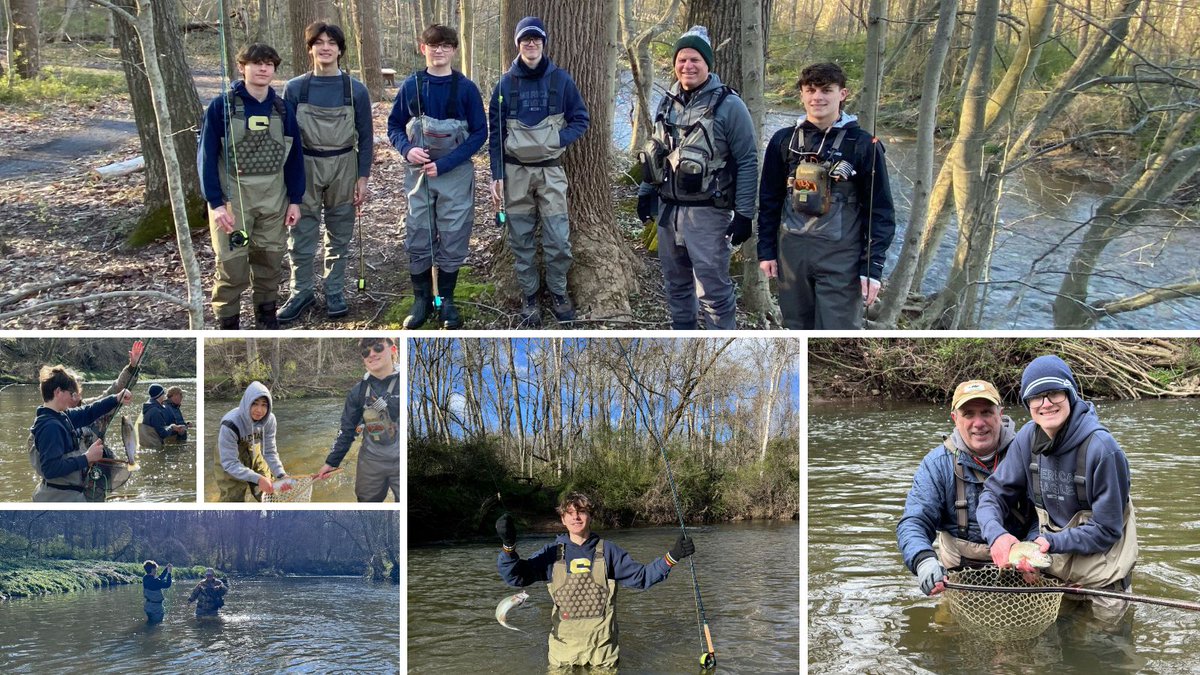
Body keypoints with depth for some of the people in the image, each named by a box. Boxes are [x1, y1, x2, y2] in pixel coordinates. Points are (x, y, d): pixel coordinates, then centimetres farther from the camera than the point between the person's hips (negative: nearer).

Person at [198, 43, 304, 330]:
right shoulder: (222, 106, -7)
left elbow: (294, 157, 8)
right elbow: (207, 156, -8)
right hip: (232, 198, -3)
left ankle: (267, 314, 28)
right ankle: (227, 324, 11)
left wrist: (295, 199, 4)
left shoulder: (283, 108, 3)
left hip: (273, 198, 3)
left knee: (271, 259, 10)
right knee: (232, 264, -3)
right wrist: (215, 203, -14)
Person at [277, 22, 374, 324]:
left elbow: (365, 137, 2)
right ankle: (301, 291, 16)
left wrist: (363, 177, -2)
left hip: (344, 169, 0)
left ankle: (335, 291, 20)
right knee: (301, 235, 3)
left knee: (340, 235, 9)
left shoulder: (356, 90, -3)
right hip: (305, 168, 0)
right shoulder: (295, 88, -2)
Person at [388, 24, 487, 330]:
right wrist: (407, 149, -15)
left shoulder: (466, 88, -5)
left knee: (452, 239, 3)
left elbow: (479, 132, -5)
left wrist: (445, 163, -13)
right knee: (417, 238, 4)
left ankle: (446, 300, 17)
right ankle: (421, 300, 17)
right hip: (418, 174, 1)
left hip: (455, 175, -1)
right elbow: (394, 125, 7)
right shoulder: (411, 86, 0)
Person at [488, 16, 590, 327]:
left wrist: (558, 139, -14)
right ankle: (530, 298, 17)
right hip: (516, 172, 1)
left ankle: (559, 293, 15)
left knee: (558, 240, -4)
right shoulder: (505, 83, 1)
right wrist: (496, 176, -1)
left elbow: (581, 119, 4)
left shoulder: (561, 79, -1)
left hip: (551, 171, -1)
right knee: (521, 241, 5)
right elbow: (495, 132, 5)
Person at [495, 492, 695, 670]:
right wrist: (508, 545, -24)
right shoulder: (552, 553, 2)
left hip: (602, 649, 0)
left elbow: (640, 576, 6)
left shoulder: (608, 551, 4)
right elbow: (516, 576, -6)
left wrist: (672, 556, -6)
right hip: (564, 648, 0)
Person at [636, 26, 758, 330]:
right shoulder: (668, 102, 11)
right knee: (676, 283, 16)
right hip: (669, 209, 7)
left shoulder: (728, 105, -10)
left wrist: (744, 213, -13)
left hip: (708, 212, -7)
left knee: (713, 290, -6)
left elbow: (747, 162, -10)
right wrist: (646, 192, 17)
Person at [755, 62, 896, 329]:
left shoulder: (862, 144, -4)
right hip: (792, 254, 4)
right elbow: (769, 200, 12)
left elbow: (880, 211, -3)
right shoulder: (784, 140, 6)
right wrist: (766, 251, 8)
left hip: (841, 257, -3)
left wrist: (873, 268, -8)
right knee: (798, 329, 12)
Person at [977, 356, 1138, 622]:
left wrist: (1052, 543, -33)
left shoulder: (1101, 448, -29)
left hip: (1098, 550, -4)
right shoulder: (1028, 437, -13)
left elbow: (1106, 530, -23)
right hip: (1054, 547, 4)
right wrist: (996, 534, -29)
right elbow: (995, 493, -8)